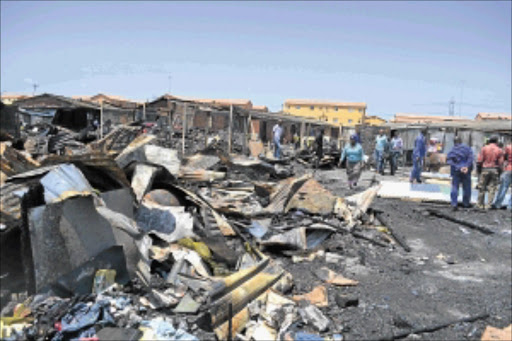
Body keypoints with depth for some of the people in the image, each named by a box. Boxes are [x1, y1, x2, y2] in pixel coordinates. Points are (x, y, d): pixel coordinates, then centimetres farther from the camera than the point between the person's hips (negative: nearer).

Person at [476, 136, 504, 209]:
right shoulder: (499, 150, 2)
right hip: (495, 170, 0)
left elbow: (479, 161, -4)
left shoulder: (484, 148, 0)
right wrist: (499, 174, 7)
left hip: (485, 169, 0)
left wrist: (479, 170, 7)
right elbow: (500, 163, -1)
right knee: (492, 189, 4)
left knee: (482, 188, 6)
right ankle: (489, 205, 0)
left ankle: (480, 205, 8)